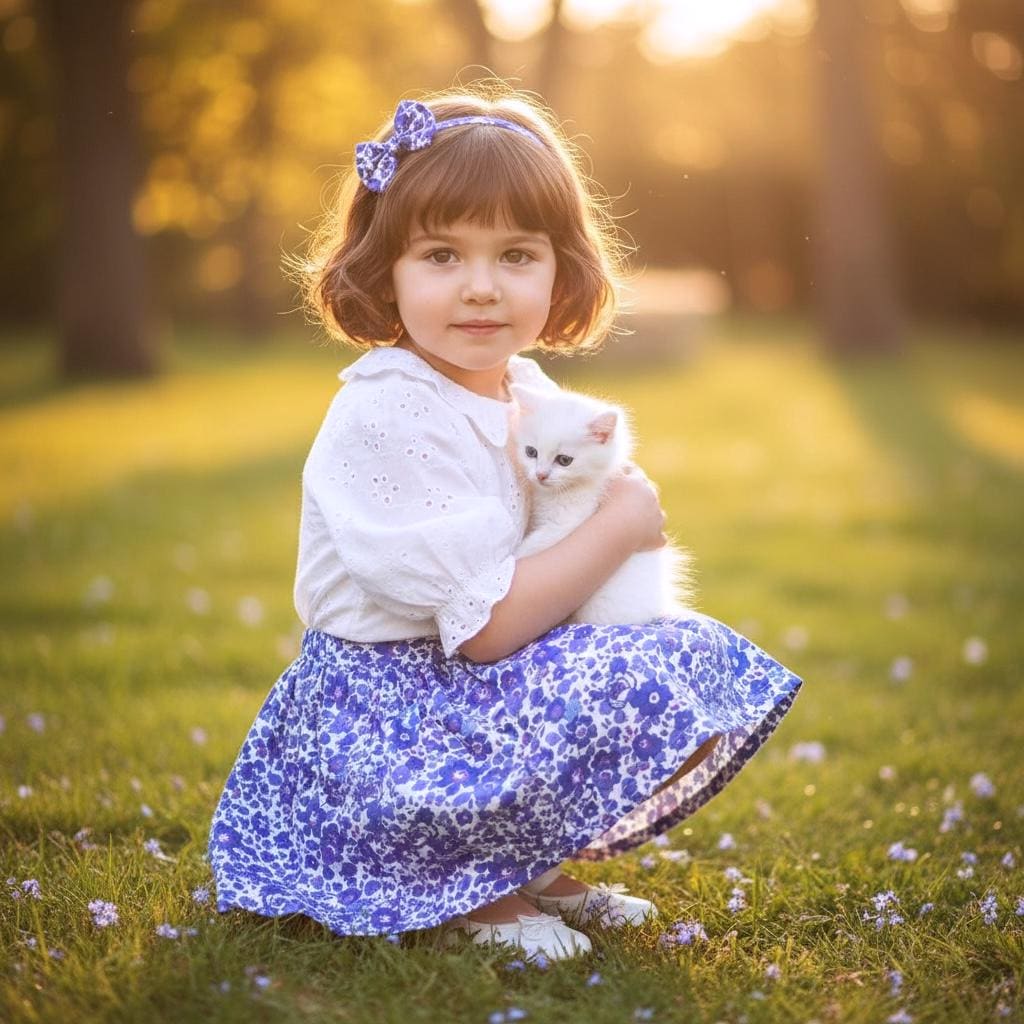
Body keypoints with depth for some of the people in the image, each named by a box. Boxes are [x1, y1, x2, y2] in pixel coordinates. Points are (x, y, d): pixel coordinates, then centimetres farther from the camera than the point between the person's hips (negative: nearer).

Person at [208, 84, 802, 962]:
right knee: (640, 694, -25)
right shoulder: (392, 419, -22)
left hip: (477, 689, 9)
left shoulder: (526, 391, 5)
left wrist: (611, 481, -3)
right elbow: (488, 626, -25)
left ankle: (526, 865, 6)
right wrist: (619, 525, -15)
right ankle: (462, 893, -8)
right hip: (390, 715, -9)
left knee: (707, 664, 7)